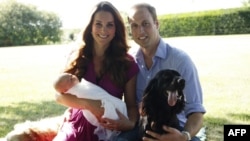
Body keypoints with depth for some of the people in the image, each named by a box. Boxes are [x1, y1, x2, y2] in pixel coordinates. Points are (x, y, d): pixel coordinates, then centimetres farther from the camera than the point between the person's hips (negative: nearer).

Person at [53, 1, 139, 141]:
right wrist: (90, 104, -19)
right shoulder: (77, 57, 3)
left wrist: (130, 123, -19)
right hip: (77, 127, 0)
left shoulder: (127, 62, 0)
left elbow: (132, 104, 2)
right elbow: (60, 94, -3)